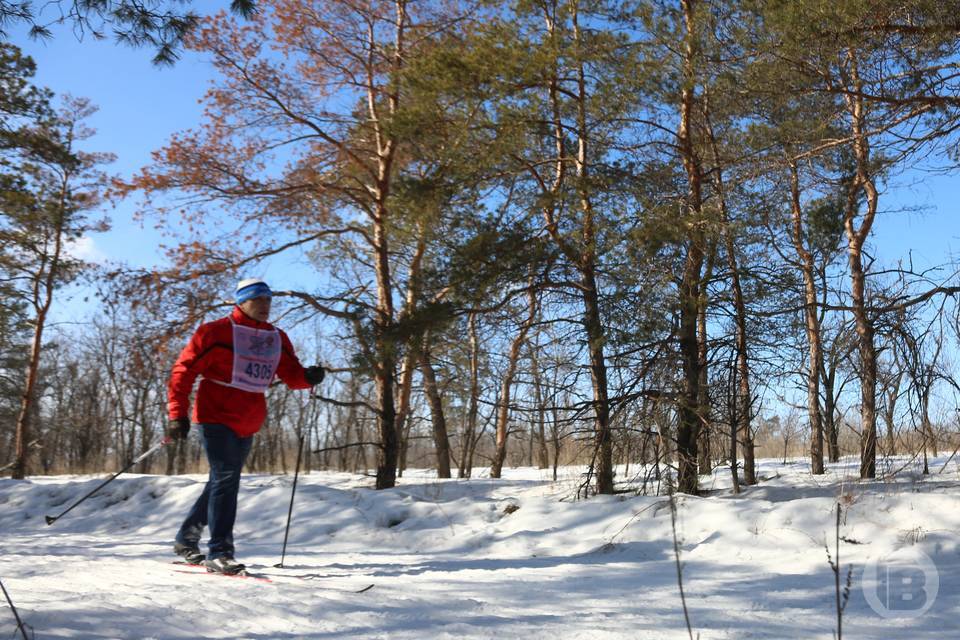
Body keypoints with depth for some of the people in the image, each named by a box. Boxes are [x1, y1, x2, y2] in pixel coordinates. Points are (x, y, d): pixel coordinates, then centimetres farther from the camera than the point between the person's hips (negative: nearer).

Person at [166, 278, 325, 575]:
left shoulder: (277, 338, 10)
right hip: (216, 417, -7)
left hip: (248, 424, 7)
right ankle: (219, 552, -11)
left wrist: (308, 376, -14)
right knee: (226, 479, -15)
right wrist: (177, 414, -13)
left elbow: (291, 374, 9)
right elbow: (184, 370, -7)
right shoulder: (216, 332, -7)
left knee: (223, 482, 15)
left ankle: (186, 539, 32)